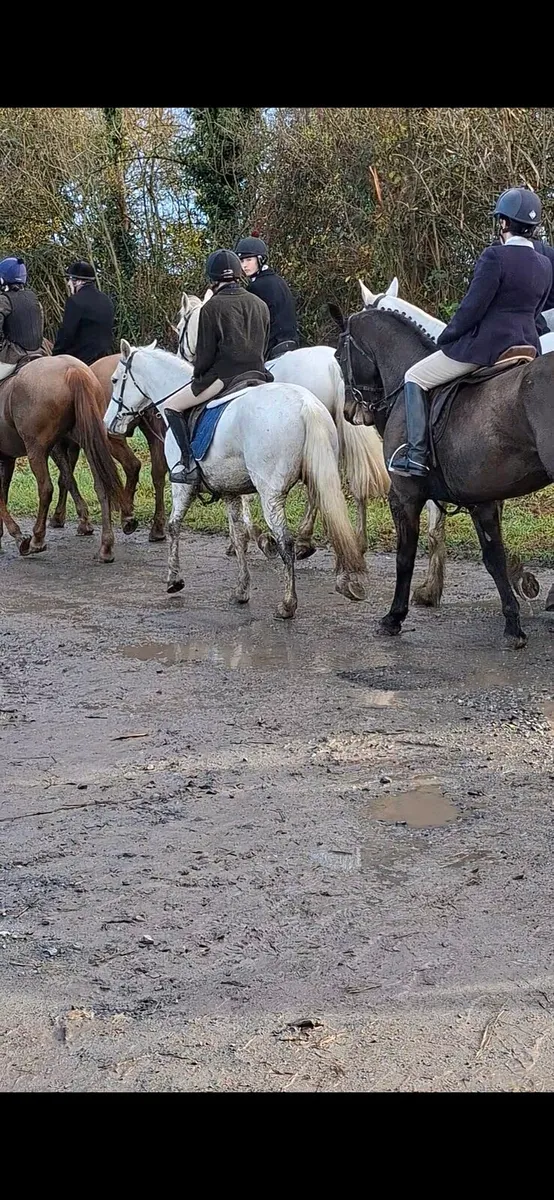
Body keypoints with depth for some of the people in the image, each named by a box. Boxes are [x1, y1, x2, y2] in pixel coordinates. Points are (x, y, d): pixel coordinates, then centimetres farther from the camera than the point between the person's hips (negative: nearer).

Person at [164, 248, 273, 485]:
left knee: (171, 406, 5)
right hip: (258, 375, 6)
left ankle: (186, 463, -8)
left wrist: (197, 378, 12)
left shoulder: (212, 308, -5)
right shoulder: (260, 305, 13)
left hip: (223, 376, -6)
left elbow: (204, 353, -4)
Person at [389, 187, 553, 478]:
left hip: (483, 345, -7)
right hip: (526, 346, 7)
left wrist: (444, 338, -2)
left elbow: (472, 308, -16)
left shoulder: (495, 256, -16)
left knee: (414, 379, 7)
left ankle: (417, 455, 0)